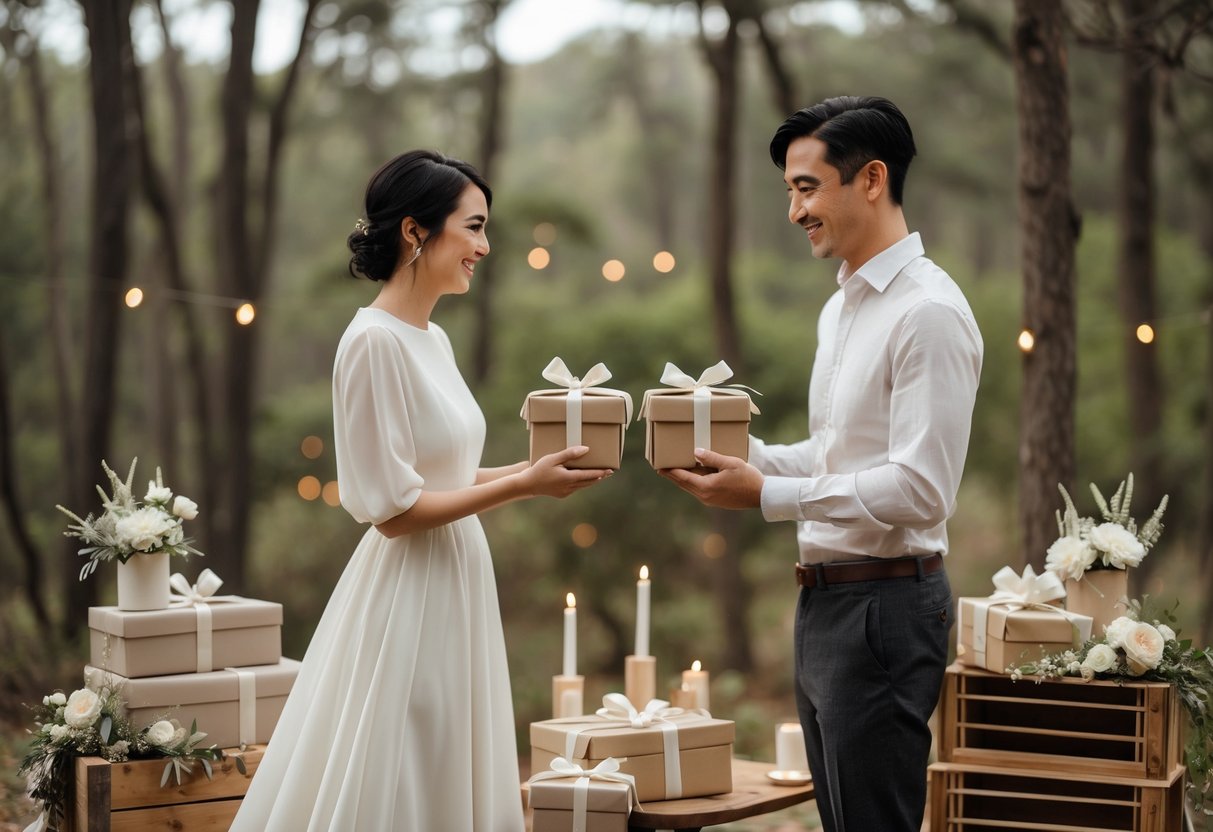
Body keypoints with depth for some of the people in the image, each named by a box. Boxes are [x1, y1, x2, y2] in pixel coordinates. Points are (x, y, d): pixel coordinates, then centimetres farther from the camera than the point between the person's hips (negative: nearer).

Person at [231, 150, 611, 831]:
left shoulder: (434, 340, 10)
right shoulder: (374, 342, -18)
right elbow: (393, 509, -19)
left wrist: (537, 468, 6)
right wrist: (524, 485, -16)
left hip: (455, 585, 9)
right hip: (406, 597, -9)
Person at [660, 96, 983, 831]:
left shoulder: (928, 312, -16)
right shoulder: (842, 308, 15)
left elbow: (919, 489, -21)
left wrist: (766, 495, -20)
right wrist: (737, 454, 5)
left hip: (883, 605, -10)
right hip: (826, 600, 10)